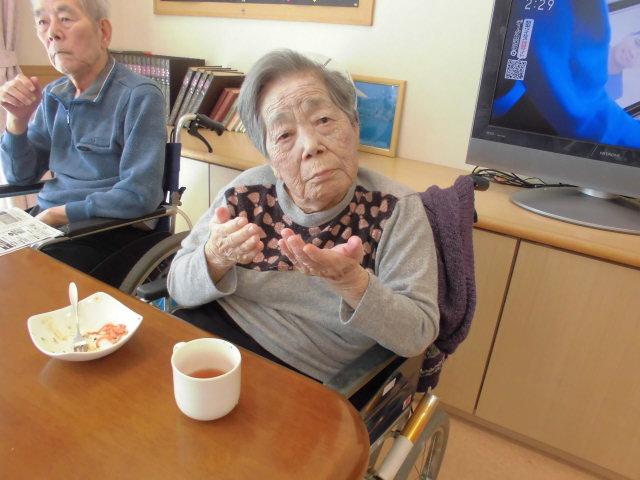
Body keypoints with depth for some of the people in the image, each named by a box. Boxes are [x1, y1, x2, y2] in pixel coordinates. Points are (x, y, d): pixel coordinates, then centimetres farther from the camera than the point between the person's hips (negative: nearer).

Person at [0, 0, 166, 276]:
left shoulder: (139, 97, -14)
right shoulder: (53, 96, 10)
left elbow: (139, 195, -21)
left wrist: (60, 214, -14)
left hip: (108, 232, -6)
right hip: (45, 219, 7)